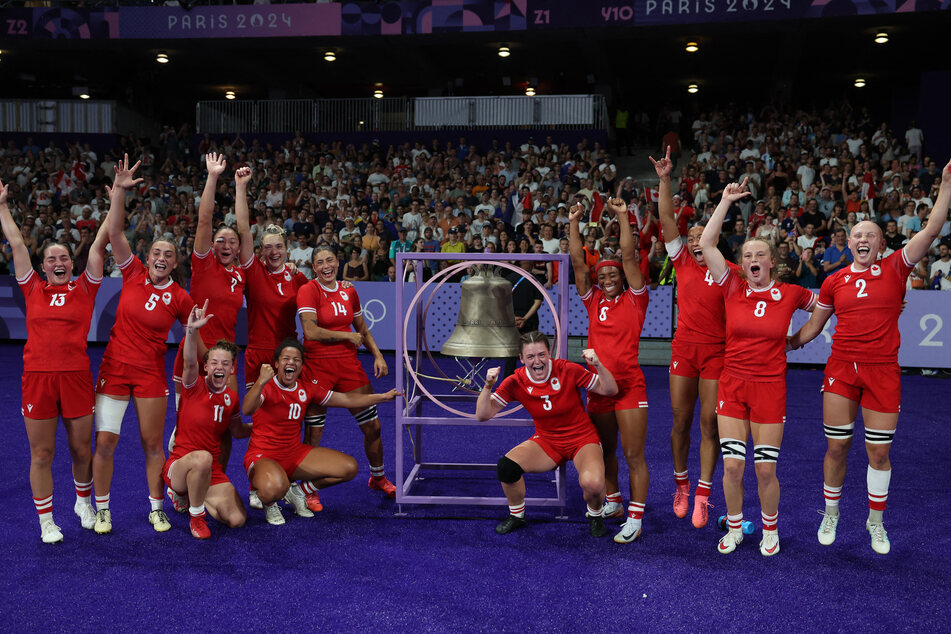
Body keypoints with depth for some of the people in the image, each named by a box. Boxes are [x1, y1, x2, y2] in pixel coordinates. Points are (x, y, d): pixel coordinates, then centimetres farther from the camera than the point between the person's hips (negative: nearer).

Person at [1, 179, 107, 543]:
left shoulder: (85, 288, 6)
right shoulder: (33, 290, 8)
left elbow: (99, 244, 3)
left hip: (76, 375, 0)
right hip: (38, 376, 0)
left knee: (81, 449, 10)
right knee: (41, 454, 5)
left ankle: (83, 502, 35)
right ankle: (46, 521, 18)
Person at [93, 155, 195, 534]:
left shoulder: (180, 297, -3)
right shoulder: (133, 273, -2)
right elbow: (114, 232, -11)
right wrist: (119, 191, -19)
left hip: (151, 372, 0)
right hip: (115, 366, 0)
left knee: (153, 443, 6)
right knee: (105, 441, 0)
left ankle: (156, 509, 21)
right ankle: (102, 510, 16)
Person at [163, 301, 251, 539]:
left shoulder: (231, 398, 5)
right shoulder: (194, 386, -10)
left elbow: (238, 430, 22)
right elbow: (190, 362, -33)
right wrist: (192, 331, -50)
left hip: (212, 473, 5)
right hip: (178, 466, -5)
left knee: (237, 520, -11)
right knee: (201, 457, -41)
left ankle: (191, 496, 18)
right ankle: (196, 517, -15)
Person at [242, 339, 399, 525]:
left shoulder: (307, 387, 2)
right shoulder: (266, 385, -16)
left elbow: (346, 400, 11)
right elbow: (247, 410, -37)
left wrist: (383, 397, 7)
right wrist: (260, 383, -55)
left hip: (295, 454, 7)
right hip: (263, 456, -7)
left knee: (349, 468, -2)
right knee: (275, 488, -40)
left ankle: (298, 491, 14)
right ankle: (269, 503, 0)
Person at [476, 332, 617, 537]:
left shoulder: (568, 370, -16)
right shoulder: (516, 382, -11)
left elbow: (610, 390, -10)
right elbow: (483, 415, -12)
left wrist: (598, 366, -28)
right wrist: (488, 386, -28)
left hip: (582, 439, -2)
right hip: (546, 440, 3)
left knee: (592, 483, -32)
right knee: (506, 465, -23)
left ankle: (595, 516, 6)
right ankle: (517, 515, 7)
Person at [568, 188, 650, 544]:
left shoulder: (634, 300, -1)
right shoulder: (594, 301, 9)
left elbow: (629, 256, -10)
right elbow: (578, 263, 3)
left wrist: (623, 217, -12)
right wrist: (574, 223, -2)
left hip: (630, 386, -5)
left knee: (633, 455, -2)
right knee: (604, 450, 17)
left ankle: (635, 518, 4)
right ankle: (613, 503, 34)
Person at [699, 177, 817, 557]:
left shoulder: (790, 294, 1)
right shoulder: (733, 288, 0)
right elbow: (706, 244, -7)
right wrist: (726, 201, -7)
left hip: (770, 387, -1)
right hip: (732, 386, 1)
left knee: (766, 469, 2)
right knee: (732, 465, 1)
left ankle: (770, 530, 25)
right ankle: (734, 528, 22)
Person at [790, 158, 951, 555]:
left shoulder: (894, 269, 1)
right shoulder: (834, 282, 7)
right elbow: (813, 326, 15)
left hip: (882, 370, -1)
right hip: (841, 369, 1)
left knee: (879, 451, 5)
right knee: (836, 447, 5)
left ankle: (876, 522, 25)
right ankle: (831, 515, 25)